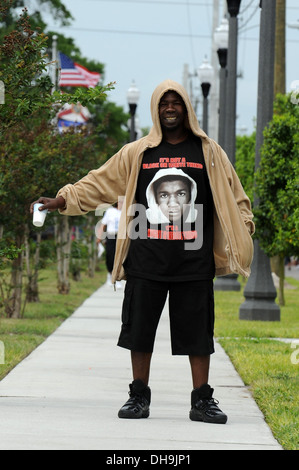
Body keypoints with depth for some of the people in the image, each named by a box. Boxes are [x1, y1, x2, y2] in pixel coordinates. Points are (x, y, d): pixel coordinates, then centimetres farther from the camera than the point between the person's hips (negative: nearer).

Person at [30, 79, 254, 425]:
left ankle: (202, 400, 7)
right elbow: (99, 182, 11)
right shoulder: (136, 154, 9)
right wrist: (64, 199, 3)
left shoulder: (208, 152, 8)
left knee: (197, 331, 0)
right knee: (140, 330, 3)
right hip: (146, 262, 1)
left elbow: (233, 196, 11)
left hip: (194, 262, -1)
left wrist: (244, 230, 0)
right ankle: (139, 396, 13)